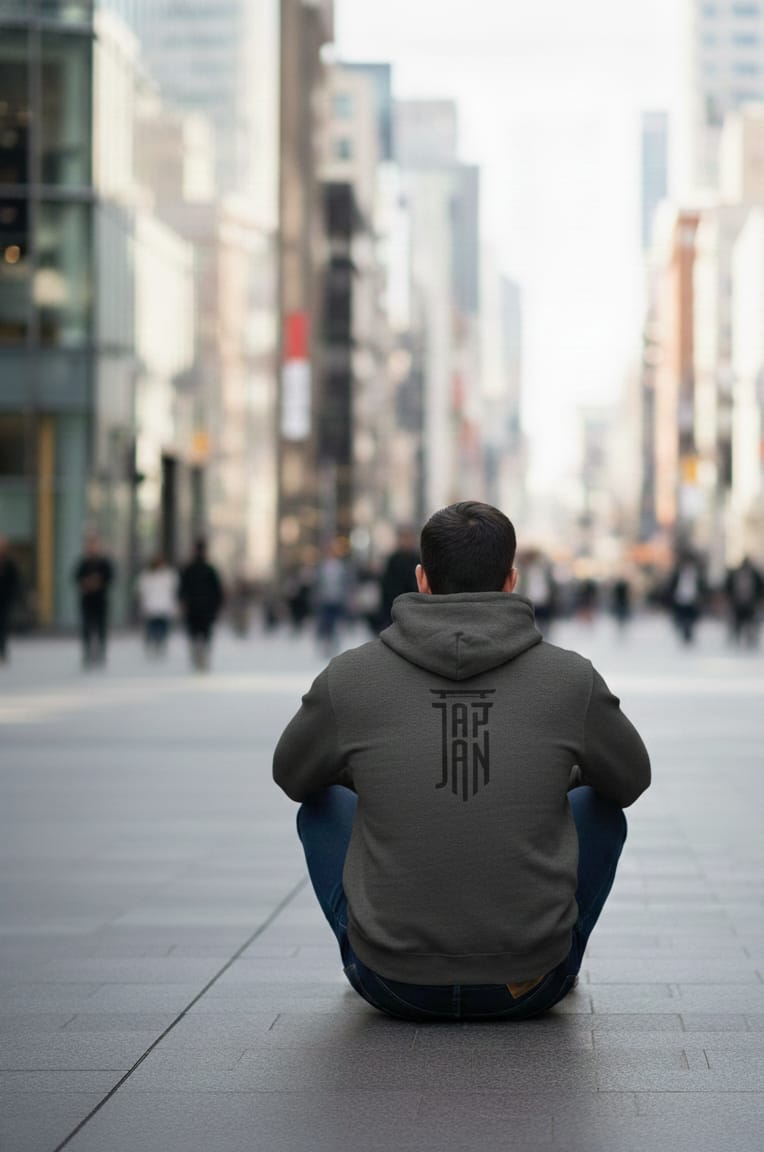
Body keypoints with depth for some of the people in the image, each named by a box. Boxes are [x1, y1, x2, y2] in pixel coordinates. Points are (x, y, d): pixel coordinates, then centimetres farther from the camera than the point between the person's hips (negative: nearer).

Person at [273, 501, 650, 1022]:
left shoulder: (349, 678, -8)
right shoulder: (572, 679, -8)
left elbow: (293, 776, 13)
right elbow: (630, 780, 11)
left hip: (394, 984, 0)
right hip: (527, 987, 0)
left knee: (323, 802, 25)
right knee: (601, 804, 25)